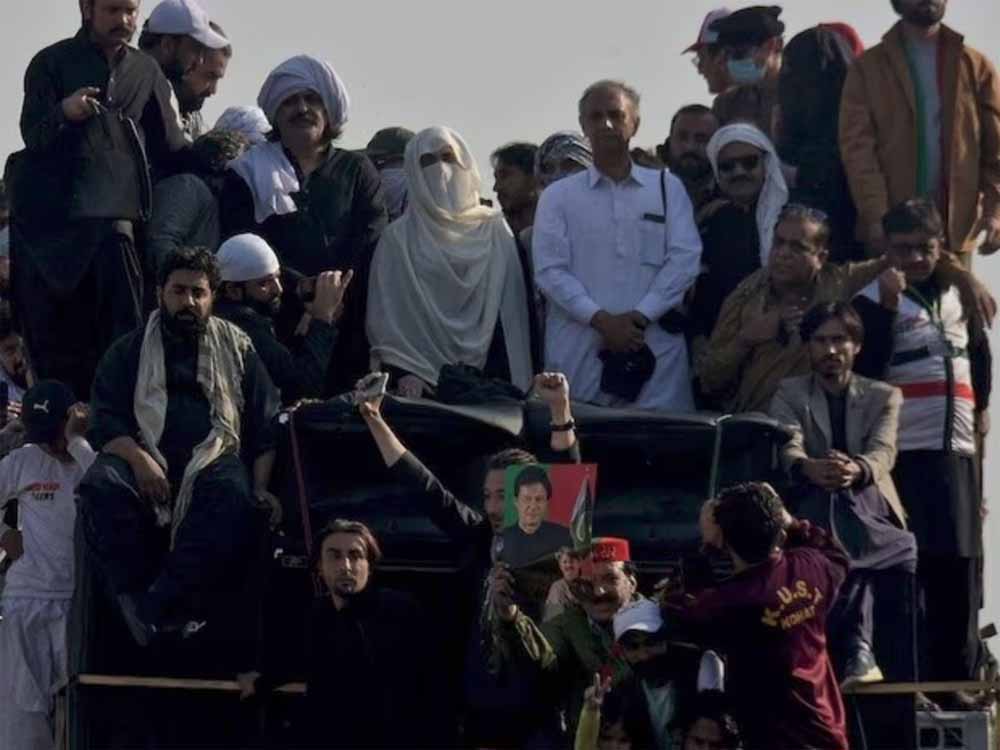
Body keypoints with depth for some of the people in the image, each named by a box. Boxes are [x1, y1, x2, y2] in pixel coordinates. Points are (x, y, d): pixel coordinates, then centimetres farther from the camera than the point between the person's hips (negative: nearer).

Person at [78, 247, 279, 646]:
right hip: (147, 456, 0)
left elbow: (266, 423, 13)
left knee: (232, 494, -38)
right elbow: (104, 418, 4)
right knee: (101, 486, -35)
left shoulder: (236, 348, 18)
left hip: (214, 456, 0)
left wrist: (260, 485, -3)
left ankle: (155, 609, -38)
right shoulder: (130, 351, 16)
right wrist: (138, 459, -16)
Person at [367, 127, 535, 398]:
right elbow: (386, 316, 1)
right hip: (421, 383, -1)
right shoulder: (399, 238, 5)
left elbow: (511, 314, 5)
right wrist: (402, 373, -12)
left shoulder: (494, 231, 8)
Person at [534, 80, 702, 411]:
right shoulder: (558, 196, 10)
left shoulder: (667, 188, 12)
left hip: (654, 349, 0)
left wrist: (638, 317, -8)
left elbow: (685, 259, 3)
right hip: (579, 352, 0)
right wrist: (601, 320, -11)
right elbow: (550, 270, 1)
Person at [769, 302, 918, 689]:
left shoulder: (883, 396, 16)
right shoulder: (789, 393, 15)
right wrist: (808, 468, -33)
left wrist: (857, 470, -32)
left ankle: (855, 647, -42)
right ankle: (856, 647, -48)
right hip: (813, 506, -1)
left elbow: (883, 452, -5)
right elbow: (788, 448, -6)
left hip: (870, 501, 1)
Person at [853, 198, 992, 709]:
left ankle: (954, 677, 16)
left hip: (958, 449, 6)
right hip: (906, 452, -6)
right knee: (911, 567, -11)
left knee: (961, 568, 8)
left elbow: (979, 350, 34)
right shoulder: (874, 300, -2)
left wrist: (981, 404, 26)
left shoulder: (957, 295, 17)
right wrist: (888, 307, -18)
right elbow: (865, 371, -14)